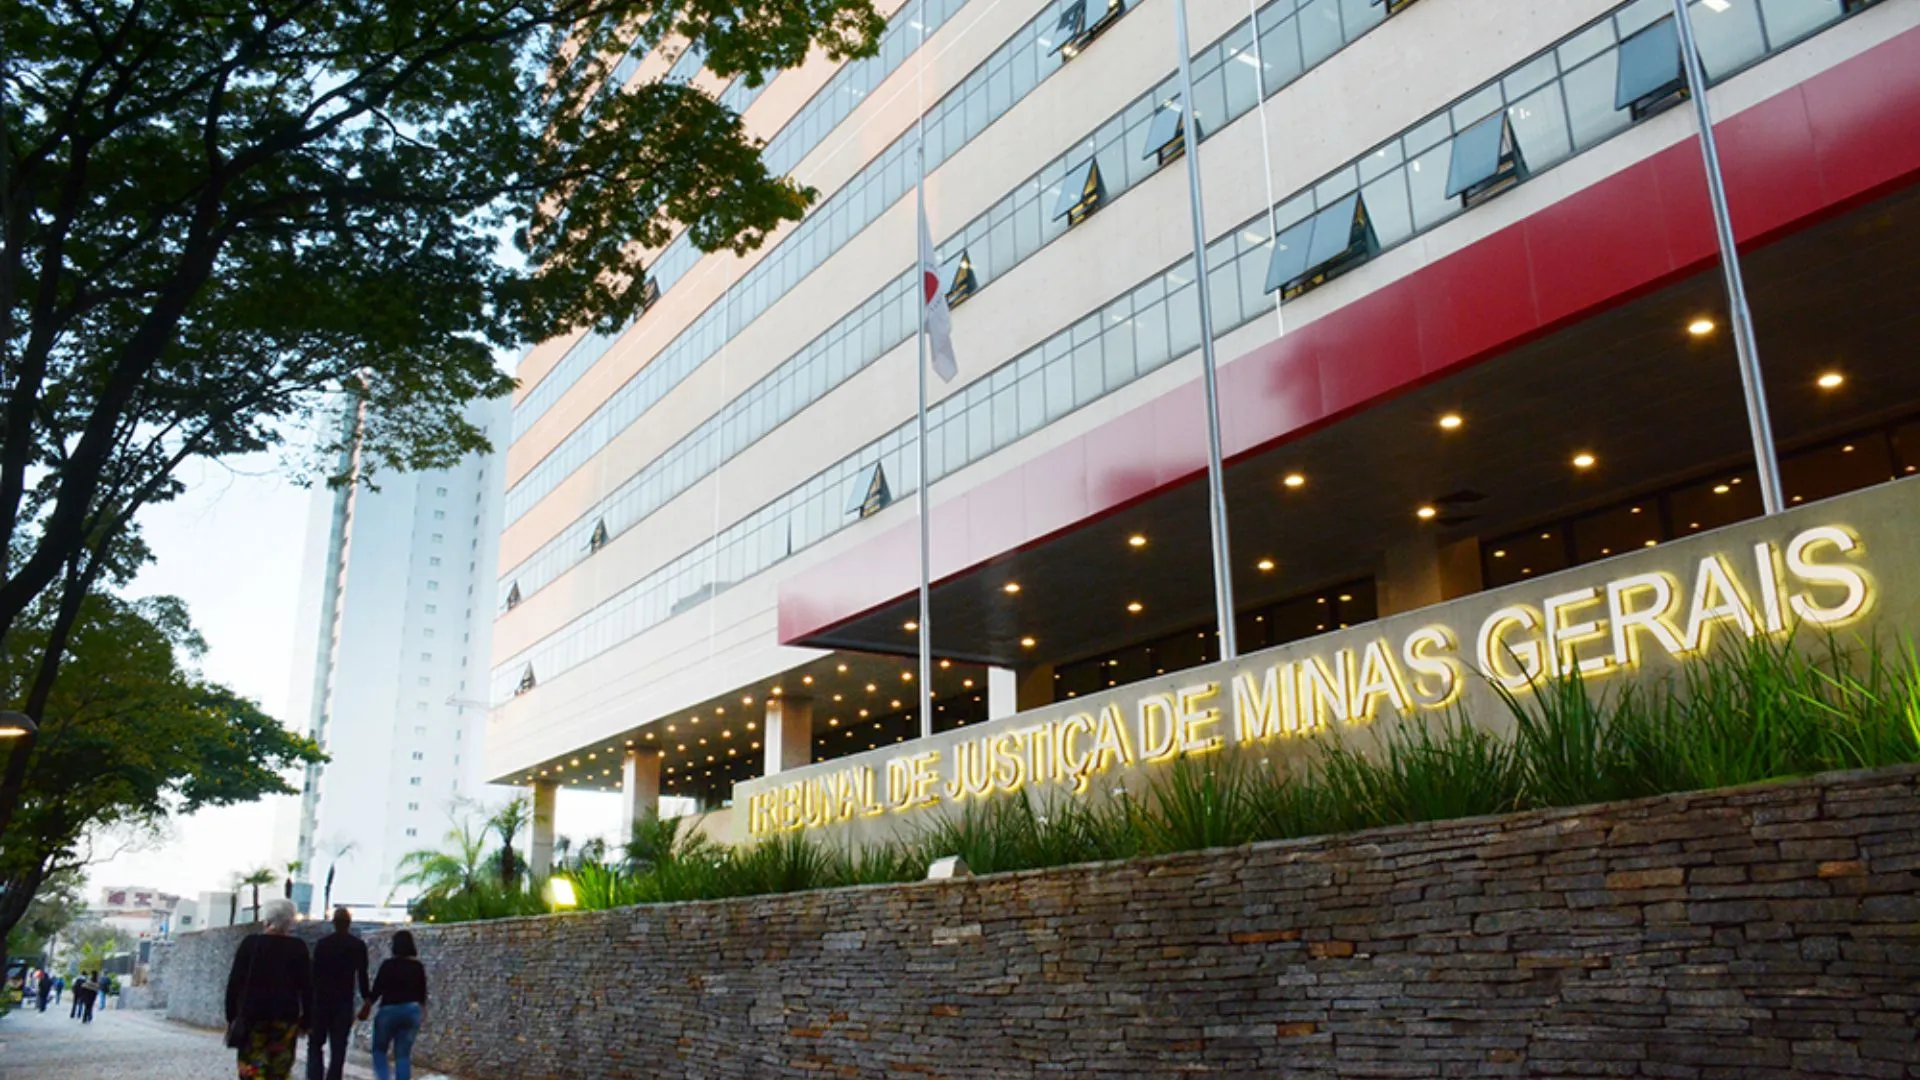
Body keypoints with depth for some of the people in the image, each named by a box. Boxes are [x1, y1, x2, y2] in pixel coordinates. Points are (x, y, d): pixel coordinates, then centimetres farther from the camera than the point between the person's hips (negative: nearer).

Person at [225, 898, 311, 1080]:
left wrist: (231, 1016, 5)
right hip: (286, 1017, 2)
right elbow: (307, 988, 1)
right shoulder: (299, 948, 0)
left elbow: (235, 982, -3)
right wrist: (305, 1021, 8)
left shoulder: (250, 944, -3)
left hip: (252, 1015, -1)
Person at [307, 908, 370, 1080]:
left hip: (321, 1000, 0)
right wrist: (367, 998, 5)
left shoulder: (322, 944, -2)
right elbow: (362, 975, -2)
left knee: (315, 1043, 8)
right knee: (338, 1047, 6)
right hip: (345, 1001, 1)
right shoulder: (359, 946, 0)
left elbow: (315, 974, -2)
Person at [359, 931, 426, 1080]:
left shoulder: (388, 964, -10)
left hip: (389, 1010, -3)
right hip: (412, 1011, 3)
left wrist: (366, 1007, 4)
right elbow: (422, 993, 9)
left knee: (379, 1049, 14)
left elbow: (377, 989, -9)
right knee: (404, 1053, 7)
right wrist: (422, 1012, 22)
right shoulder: (418, 966, 2)